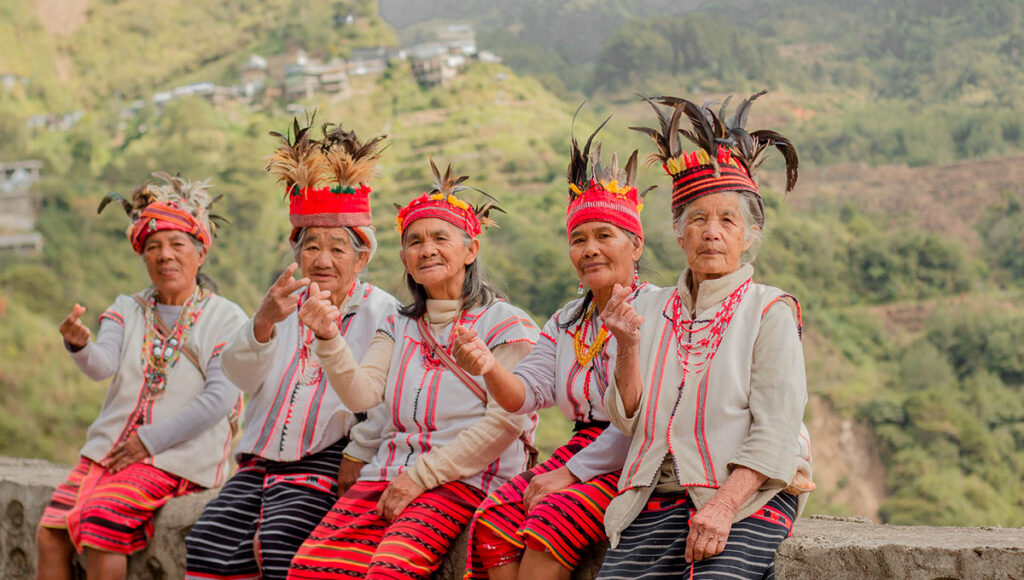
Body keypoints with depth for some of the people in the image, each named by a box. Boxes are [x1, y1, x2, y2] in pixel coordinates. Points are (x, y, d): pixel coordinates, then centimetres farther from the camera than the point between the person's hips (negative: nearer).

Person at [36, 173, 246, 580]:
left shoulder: (224, 318, 0)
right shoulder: (128, 310, 14)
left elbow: (221, 398, -10)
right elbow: (102, 366, -4)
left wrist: (152, 439, -14)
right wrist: (80, 347, -28)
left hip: (176, 455, -5)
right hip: (109, 447, 5)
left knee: (100, 518, -28)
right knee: (50, 534, -14)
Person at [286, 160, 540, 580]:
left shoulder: (506, 324, 3)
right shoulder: (399, 329, 22)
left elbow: (506, 420, -8)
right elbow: (362, 394, 5)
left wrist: (422, 475, -11)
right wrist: (329, 340, -14)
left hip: (466, 479, -5)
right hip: (389, 474, 5)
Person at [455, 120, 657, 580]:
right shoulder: (566, 323, 19)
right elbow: (526, 394, 7)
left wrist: (572, 472, -16)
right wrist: (490, 369, -17)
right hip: (581, 451, 7)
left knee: (555, 514, -30)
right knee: (494, 516, -17)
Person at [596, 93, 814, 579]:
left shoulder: (770, 311, 2)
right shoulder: (653, 311, 15)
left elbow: (776, 433, -7)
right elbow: (629, 419, 9)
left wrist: (724, 507, -20)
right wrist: (627, 346, -8)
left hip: (748, 495, -3)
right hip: (659, 498, 4)